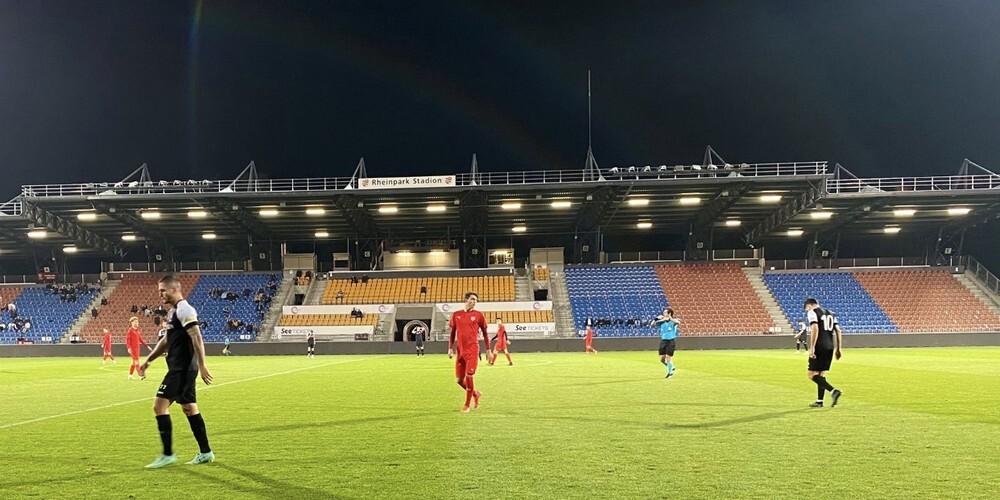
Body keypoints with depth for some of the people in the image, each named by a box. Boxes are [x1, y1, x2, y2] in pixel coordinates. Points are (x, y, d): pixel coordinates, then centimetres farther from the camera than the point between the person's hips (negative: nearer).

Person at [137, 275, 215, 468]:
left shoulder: (184, 309, -14)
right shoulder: (173, 312, 18)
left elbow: (197, 338, -21)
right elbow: (166, 340, 26)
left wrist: (202, 366, -25)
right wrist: (148, 361, 25)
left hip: (182, 369, -10)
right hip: (180, 368, 10)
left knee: (159, 406, -7)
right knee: (189, 408, 12)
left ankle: (167, 455, 0)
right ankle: (205, 452, 17)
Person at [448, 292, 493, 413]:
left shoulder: (478, 315, 2)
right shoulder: (456, 315, 9)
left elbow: (485, 333, 7)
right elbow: (452, 333, 14)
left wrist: (488, 350, 4)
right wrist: (450, 348, 5)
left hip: (472, 350, -3)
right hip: (460, 351, 3)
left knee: (469, 377, -10)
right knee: (459, 380, 6)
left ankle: (467, 405, 6)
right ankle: (476, 394, 32)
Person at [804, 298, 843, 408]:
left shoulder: (812, 312, -3)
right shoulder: (830, 313, 20)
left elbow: (815, 329, -17)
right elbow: (838, 330, 14)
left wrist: (811, 348, -18)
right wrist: (838, 348, 16)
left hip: (819, 347, -8)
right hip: (830, 347, 8)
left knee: (812, 374, -4)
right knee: (821, 374, 15)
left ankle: (833, 391, -19)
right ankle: (819, 401, 17)